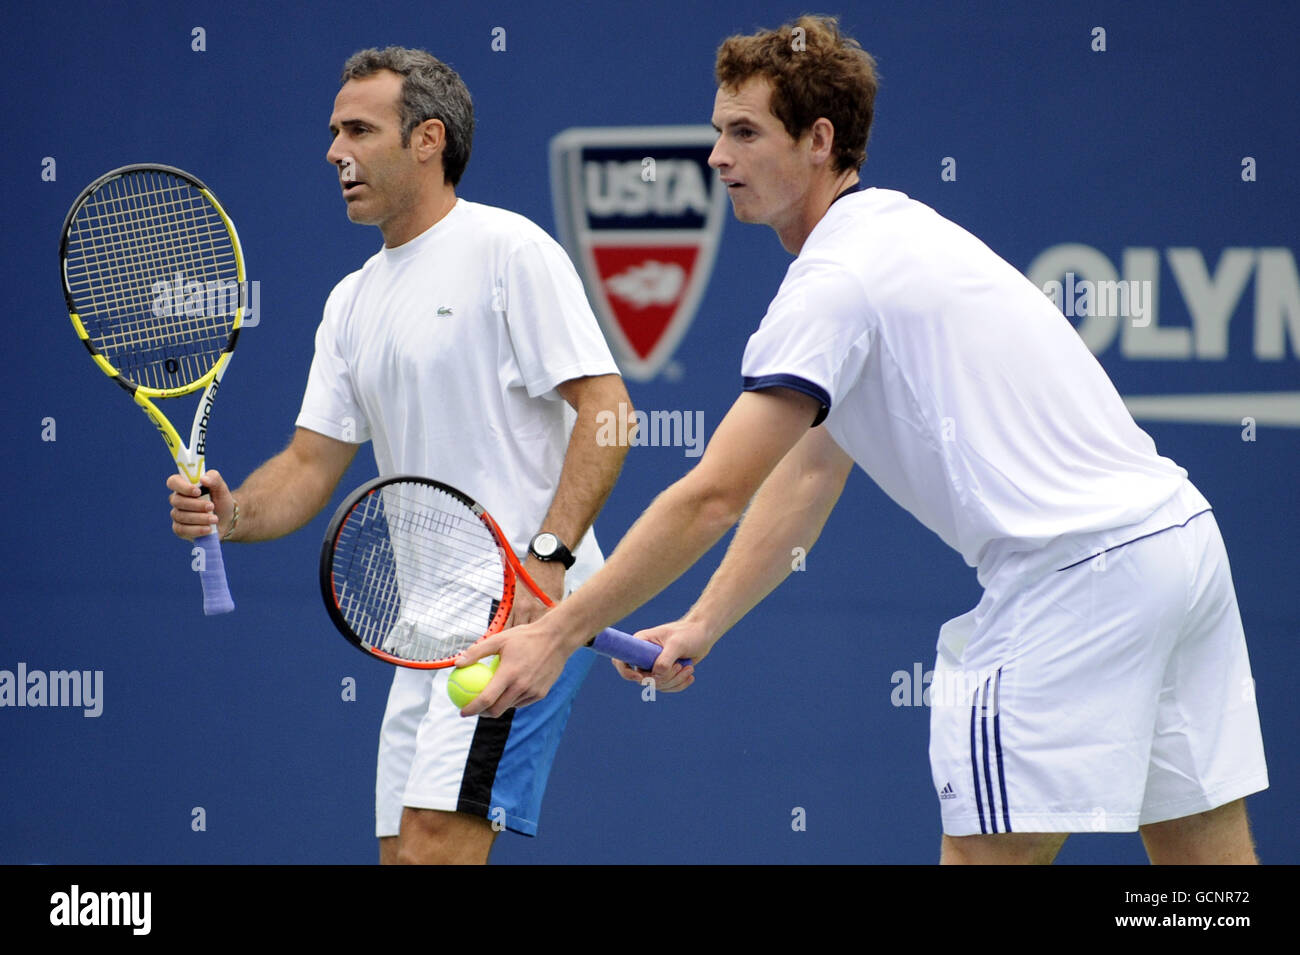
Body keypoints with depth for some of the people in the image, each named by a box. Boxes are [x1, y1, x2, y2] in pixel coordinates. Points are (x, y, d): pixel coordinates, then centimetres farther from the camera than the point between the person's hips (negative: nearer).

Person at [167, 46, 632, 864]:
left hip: (526, 608, -9)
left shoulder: (509, 250, -6)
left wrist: (548, 557, -23)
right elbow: (312, 465, 16)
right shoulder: (354, 300, 18)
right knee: (405, 853, 6)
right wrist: (229, 513, -6)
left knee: (434, 845, -20)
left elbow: (605, 408, -13)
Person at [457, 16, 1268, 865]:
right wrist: (701, 626, 15)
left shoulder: (836, 280, -11)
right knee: (1203, 850, 8)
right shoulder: (895, 232, 20)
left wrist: (557, 635, -9)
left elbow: (712, 499, -14)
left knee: (986, 850, -7)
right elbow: (809, 474, 22)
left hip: (1079, 566, -10)